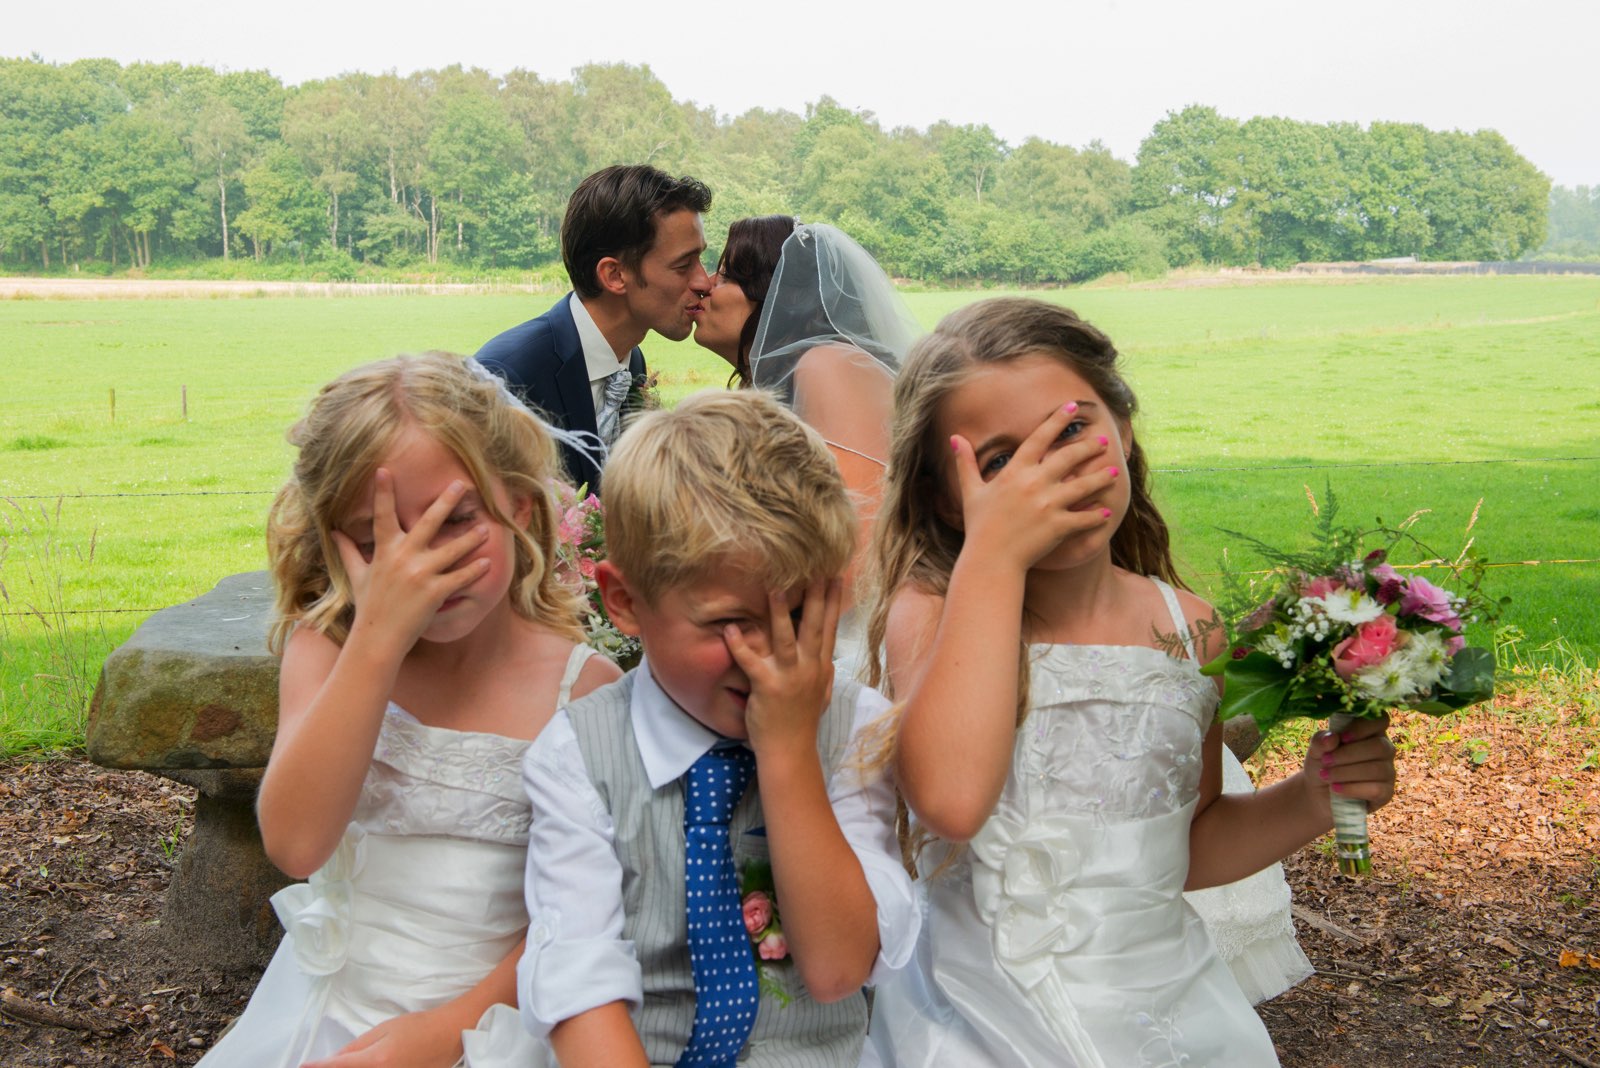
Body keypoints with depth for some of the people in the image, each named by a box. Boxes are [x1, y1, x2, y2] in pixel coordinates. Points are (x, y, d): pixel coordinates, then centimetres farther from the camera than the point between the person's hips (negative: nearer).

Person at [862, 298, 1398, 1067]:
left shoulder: (1189, 628, 0)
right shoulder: (932, 611, -11)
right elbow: (951, 798, -33)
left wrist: (1309, 801, -5)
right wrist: (992, 554, -27)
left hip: (1171, 1000, 3)